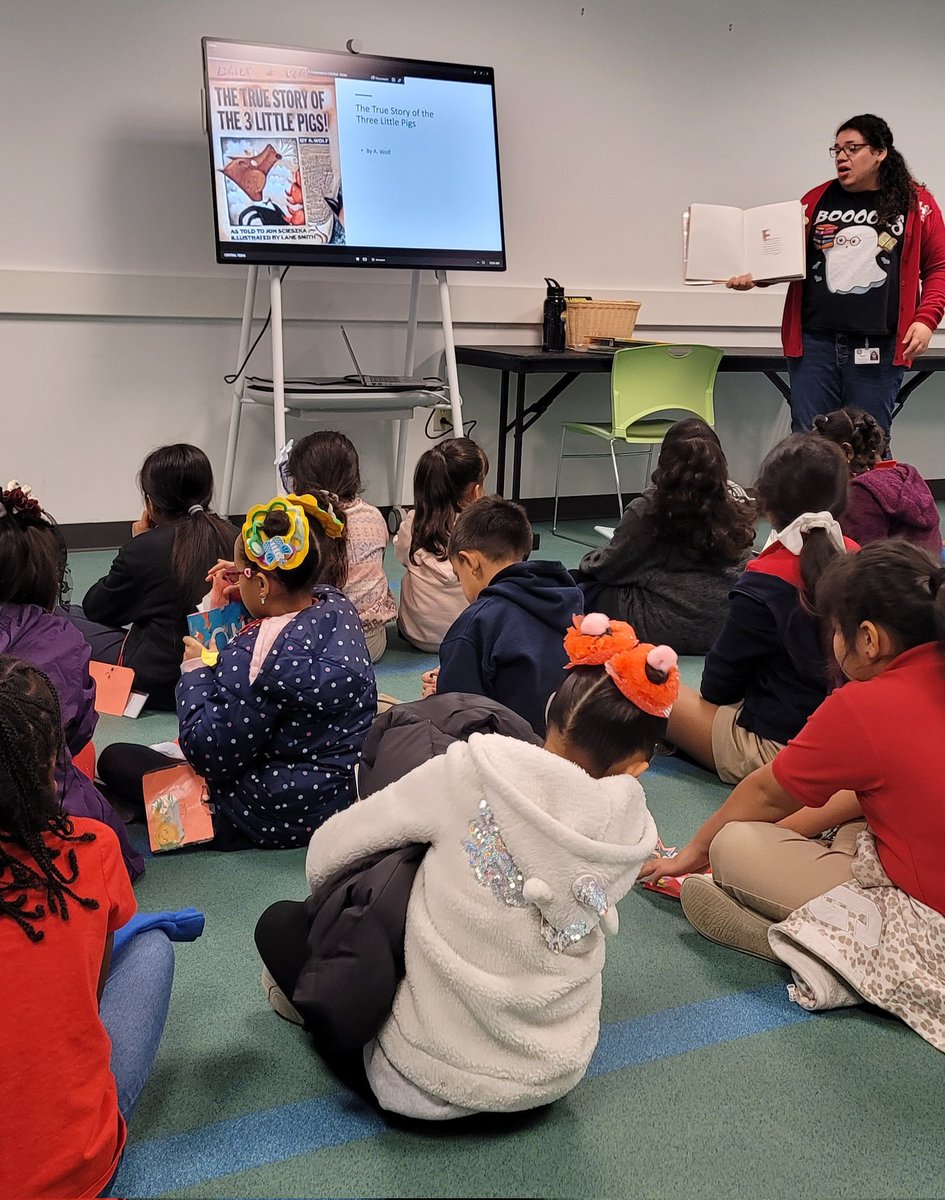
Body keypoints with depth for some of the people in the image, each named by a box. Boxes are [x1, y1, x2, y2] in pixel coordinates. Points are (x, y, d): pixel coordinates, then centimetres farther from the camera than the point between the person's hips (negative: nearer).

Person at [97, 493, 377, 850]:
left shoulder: (256, 654, -30)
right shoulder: (339, 605, -7)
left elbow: (207, 755, -20)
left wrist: (195, 668, -9)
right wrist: (249, 592, 7)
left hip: (279, 820, -9)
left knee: (114, 759, 4)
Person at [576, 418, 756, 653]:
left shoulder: (647, 510, -15)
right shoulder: (736, 503, -2)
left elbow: (610, 568, -1)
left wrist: (589, 561, 23)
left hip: (666, 629, -5)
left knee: (586, 586, 16)